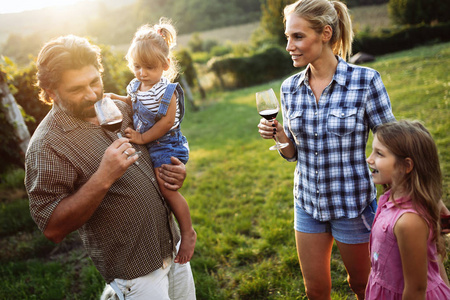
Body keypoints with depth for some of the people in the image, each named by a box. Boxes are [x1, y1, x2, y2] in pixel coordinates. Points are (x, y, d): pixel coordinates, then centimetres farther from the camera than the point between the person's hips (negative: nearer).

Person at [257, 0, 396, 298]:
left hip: (352, 203, -3)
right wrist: (280, 136, -14)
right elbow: (293, 153, 7)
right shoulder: (290, 88, -2)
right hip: (308, 203, 4)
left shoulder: (366, 81, -15)